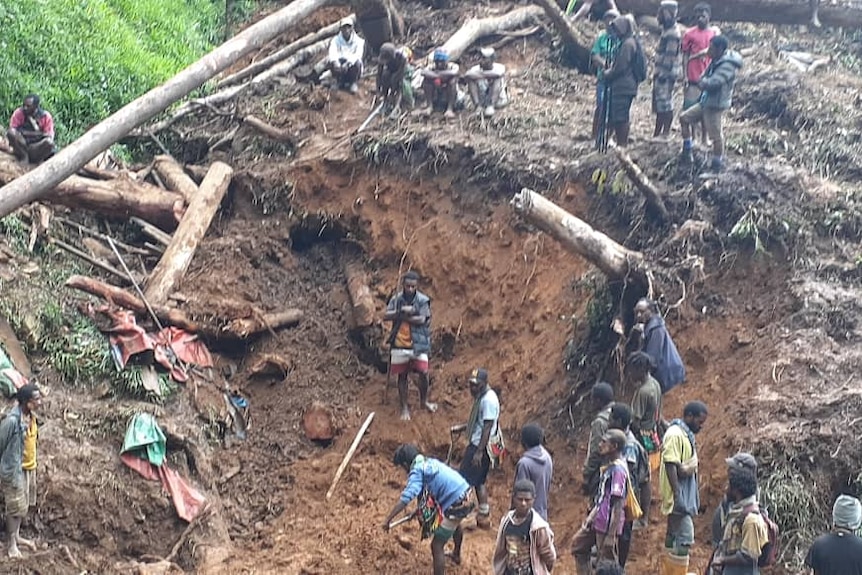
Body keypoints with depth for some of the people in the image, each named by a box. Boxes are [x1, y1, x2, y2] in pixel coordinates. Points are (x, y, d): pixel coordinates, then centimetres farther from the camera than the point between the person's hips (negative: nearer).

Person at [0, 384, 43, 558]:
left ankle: (16, 536, 36)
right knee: (16, 507, 3)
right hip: (14, 469, -8)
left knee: (24, 505, 20)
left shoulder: (31, 416, -1)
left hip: (29, 467, 8)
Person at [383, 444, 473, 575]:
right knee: (455, 523, 41)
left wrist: (388, 519, -26)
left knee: (437, 546, -4)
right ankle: (457, 554, 68)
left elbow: (406, 497, -26)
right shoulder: (429, 461, 14)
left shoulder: (417, 470, -13)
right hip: (465, 495, 10)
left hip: (456, 505, -10)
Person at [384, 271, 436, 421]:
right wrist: (402, 311, -23)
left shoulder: (423, 300, -5)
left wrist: (401, 317, -15)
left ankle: (424, 400, 18)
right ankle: (404, 407, 21)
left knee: (423, 373, -8)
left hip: (418, 343, -2)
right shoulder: (396, 299, 2)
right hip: (399, 344, 2)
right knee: (402, 375, 9)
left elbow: (422, 320, -16)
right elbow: (386, 316, -9)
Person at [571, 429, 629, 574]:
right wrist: (591, 516, 15)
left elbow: (617, 505, -22)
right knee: (578, 544, 21)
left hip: (608, 526, -10)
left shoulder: (618, 469, -20)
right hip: (598, 522, 10)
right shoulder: (609, 467, 10)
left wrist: (611, 536, -23)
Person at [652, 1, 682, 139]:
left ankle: (665, 133, -3)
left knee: (665, 103, -7)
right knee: (659, 104, 13)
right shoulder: (667, 31, 16)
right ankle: (658, 133, 18)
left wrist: (663, 74, -21)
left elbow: (670, 56, -21)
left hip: (666, 74, -10)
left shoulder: (672, 33, -16)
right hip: (662, 73, 10)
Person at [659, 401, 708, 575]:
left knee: (673, 534, 15)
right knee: (684, 535, -11)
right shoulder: (675, 434, -18)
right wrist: (677, 495, -27)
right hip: (678, 495, -10)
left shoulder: (686, 434, 13)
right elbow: (670, 465, -23)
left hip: (685, 493, 10)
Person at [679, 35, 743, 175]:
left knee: (716, 135, -3)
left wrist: (702, 83, -9)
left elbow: (714, 82, -29)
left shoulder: (727, 65, -22)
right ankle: (687, 152, 22)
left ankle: (717, 166, 9)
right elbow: (705, 78, 12)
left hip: (716, 105, -10)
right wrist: (703, 82, -11)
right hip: (706, 101, 10)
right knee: (684, 118, 15)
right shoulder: (716, 61, 9)